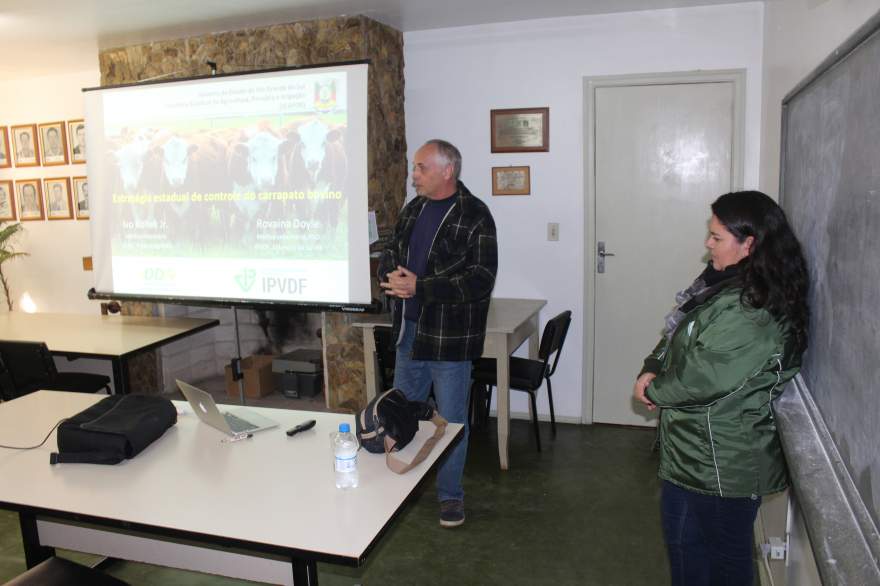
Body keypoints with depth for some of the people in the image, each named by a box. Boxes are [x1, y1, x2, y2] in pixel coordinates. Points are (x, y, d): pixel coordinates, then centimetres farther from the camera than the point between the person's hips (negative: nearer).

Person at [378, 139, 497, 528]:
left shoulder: (475, 217, -14)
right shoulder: (413, 210, 9)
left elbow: (480, 279, -21)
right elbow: (389, 254, 15)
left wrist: (419, 287, -24)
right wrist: (393, 274, -10)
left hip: (450, 336, -7)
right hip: (409, 330, 7)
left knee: (451, 419, 7)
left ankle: (450, 495, 26)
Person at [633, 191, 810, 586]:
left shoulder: (751, 311, -27)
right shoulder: (727, 284, 5)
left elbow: (705, 377, -28)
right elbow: (678, 334, 10)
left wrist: (654, 391, -11)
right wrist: (651, 370, -6)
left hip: (722, 460, -9)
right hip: (696, 449, 9)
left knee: (725, 552, 12)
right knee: (681, 532, 24)